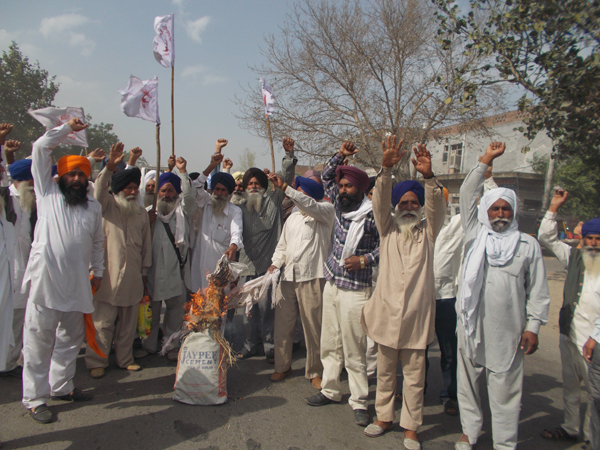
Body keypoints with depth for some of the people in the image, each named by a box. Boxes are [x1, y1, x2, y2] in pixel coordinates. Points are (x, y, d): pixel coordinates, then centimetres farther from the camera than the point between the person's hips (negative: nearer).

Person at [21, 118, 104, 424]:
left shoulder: (94, 206, 14)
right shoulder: (48, 193, 5)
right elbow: (40, 148, 3)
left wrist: (98, 271, 18)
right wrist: (66, 129, 6)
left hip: (77, 283, 4)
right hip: (45, 279, -4)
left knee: (71, 338, 14)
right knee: (39, 341, 2)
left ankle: (61, 386, 31)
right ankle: (35, 398, 14)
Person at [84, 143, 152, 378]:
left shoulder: (141, 212, 12)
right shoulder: (107, 205, 2)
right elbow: (99, 191, -21)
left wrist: (144, 271, 14)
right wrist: (109, 167, -35)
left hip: (132, 277, 4)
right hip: (108, 276, -4)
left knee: (129, 323, 11)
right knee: (103, 321, 0)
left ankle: (125, 359, 25)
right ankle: (96, 362, 13)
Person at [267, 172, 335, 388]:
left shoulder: (326, 212, -1)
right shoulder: (292, 218, 19)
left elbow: (310, 205, -22)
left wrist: (284, 187, -25)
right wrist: (276, 263, 6)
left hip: (312, 277, -6)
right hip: (288, 276, 6)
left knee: (313, 326, 1)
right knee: (282, 323, 9)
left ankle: (315, 371, 17)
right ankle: (282, 366, 27)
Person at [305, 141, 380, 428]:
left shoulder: (372, 215, -14)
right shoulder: (340, 204, 5)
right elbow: (326, 178, 17)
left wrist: (364, 260, -19)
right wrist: (340, 155, 4)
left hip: (355, 291, -7)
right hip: (331, 285, 7)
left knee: (354, 350, 1)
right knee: (330, 343, 15)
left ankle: (359, 401, 16)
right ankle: (330, 390, 30)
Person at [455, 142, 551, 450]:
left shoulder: (528, 245, 4)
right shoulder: (475, 235, 6)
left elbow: (538, 291, 5)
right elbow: (466, 196, 0)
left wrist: (533, 326, -1)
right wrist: (486, 160, 0)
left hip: (507, 331, -1)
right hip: (471, 326, 2)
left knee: (505, 389, 4)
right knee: (468, 382, 13)